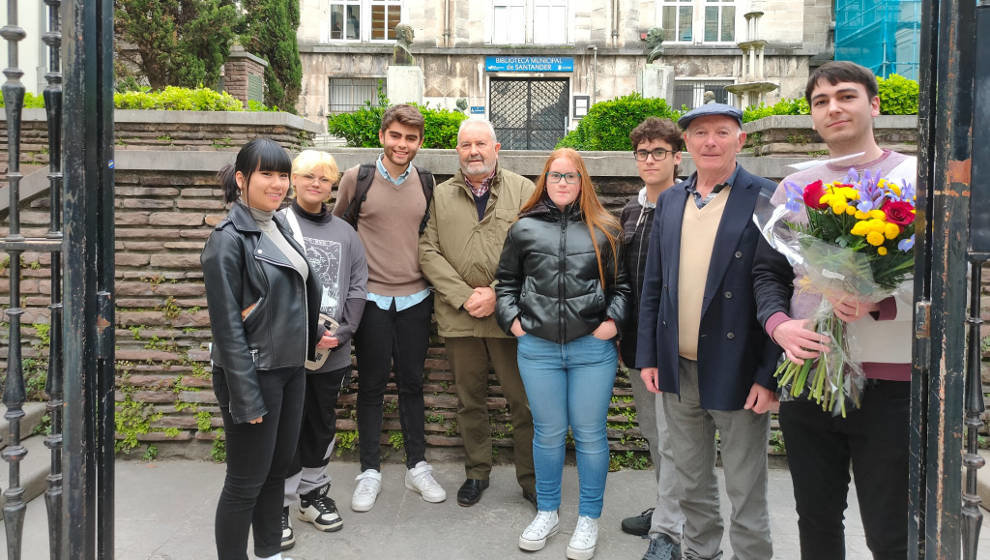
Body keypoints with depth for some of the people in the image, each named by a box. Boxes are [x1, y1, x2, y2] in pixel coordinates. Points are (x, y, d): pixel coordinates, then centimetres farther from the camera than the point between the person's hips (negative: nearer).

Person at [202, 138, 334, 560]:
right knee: (246, 481, 4)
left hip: (291, 368, 8)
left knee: (278, 467, 18)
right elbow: (226, 325, -17)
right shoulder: (229, 239, -15)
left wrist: (314, 334, 12)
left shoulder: (280, 226, 8)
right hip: (253, 373, -8)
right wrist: (246, 397, -19)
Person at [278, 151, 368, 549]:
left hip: (332, 351, 4)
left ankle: (314, 493, 31)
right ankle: (279, 504, 17)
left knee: (323, 425, 15)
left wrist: (341, 331, -7)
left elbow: (357, 286, 6)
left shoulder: (345, 232, 11)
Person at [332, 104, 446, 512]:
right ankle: (370, 471, 18)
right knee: (371, 385, 6)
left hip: (414, 297, 2)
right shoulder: (356, 179, -3)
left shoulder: (426, 182, 5)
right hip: (371, 297, -2)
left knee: (411, 383, 10)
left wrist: (433, 286, 10)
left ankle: (417, 467, 22)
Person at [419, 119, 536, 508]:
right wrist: (464, 296, -10)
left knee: (524, 401, 3)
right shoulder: (440, 195, 9)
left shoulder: (523, 191, 3)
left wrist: (497, 294, -13)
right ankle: (476, 473, 30)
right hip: (458, 316, 2)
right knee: (469, 400, 14)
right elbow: (428, 251, 2)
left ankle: (531, 478, 19)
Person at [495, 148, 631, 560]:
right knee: (548, 432, 12)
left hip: (592, 348, -1)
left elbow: (622, 284, 9)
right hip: (538, 347, 1)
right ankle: (546, 513, 29)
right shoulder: (524, 228, 7)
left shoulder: (604, 230, 5)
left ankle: (589, 519, 22)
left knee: (590, 434, 6)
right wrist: (511, 318, 3)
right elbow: (506, 281, 15)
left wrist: (613, 319, -5)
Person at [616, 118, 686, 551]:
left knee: (671, 438, -1)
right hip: (636, 341, 8)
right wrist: (620, 333, 15)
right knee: (652, 430, 18)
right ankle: (668, 507, 35)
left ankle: (668, 529, 12)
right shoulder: (631, 211, 13)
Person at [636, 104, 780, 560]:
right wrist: (647, 356, 7)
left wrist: (769, 376, -14)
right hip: (678, 369, 5)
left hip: (737, 373, -5)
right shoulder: (669, 201, 8)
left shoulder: (766, 199, -8)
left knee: (746, 493, 9)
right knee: (691, 484, 20)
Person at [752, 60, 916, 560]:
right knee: (816, 519, 17)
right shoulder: (794, 187, 9)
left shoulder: (918, 177, -1)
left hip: (889, 383, -3)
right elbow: (767, 271, 11)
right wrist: (778, 323, -8)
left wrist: (881, 304, -22)